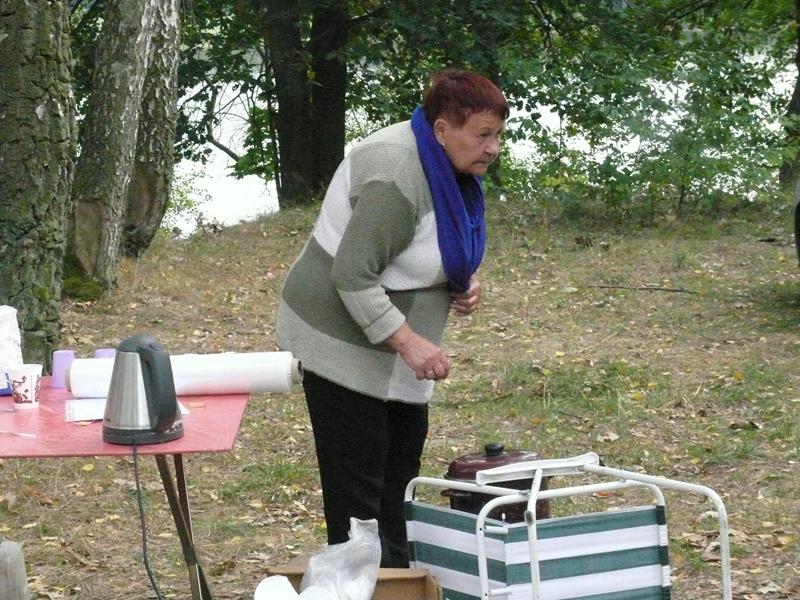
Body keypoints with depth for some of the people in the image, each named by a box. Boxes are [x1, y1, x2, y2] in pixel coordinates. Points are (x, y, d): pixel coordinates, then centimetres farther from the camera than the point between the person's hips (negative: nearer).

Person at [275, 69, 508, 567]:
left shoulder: (451, 169, 4)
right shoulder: (398, 175, -26)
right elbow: (352, 276, -29)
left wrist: (463, 282, 2)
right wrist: (408, 341, -31)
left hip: (393, 353, 10)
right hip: (345, 343, -10)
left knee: (400, 477, 14)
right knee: (357, 488, -6)